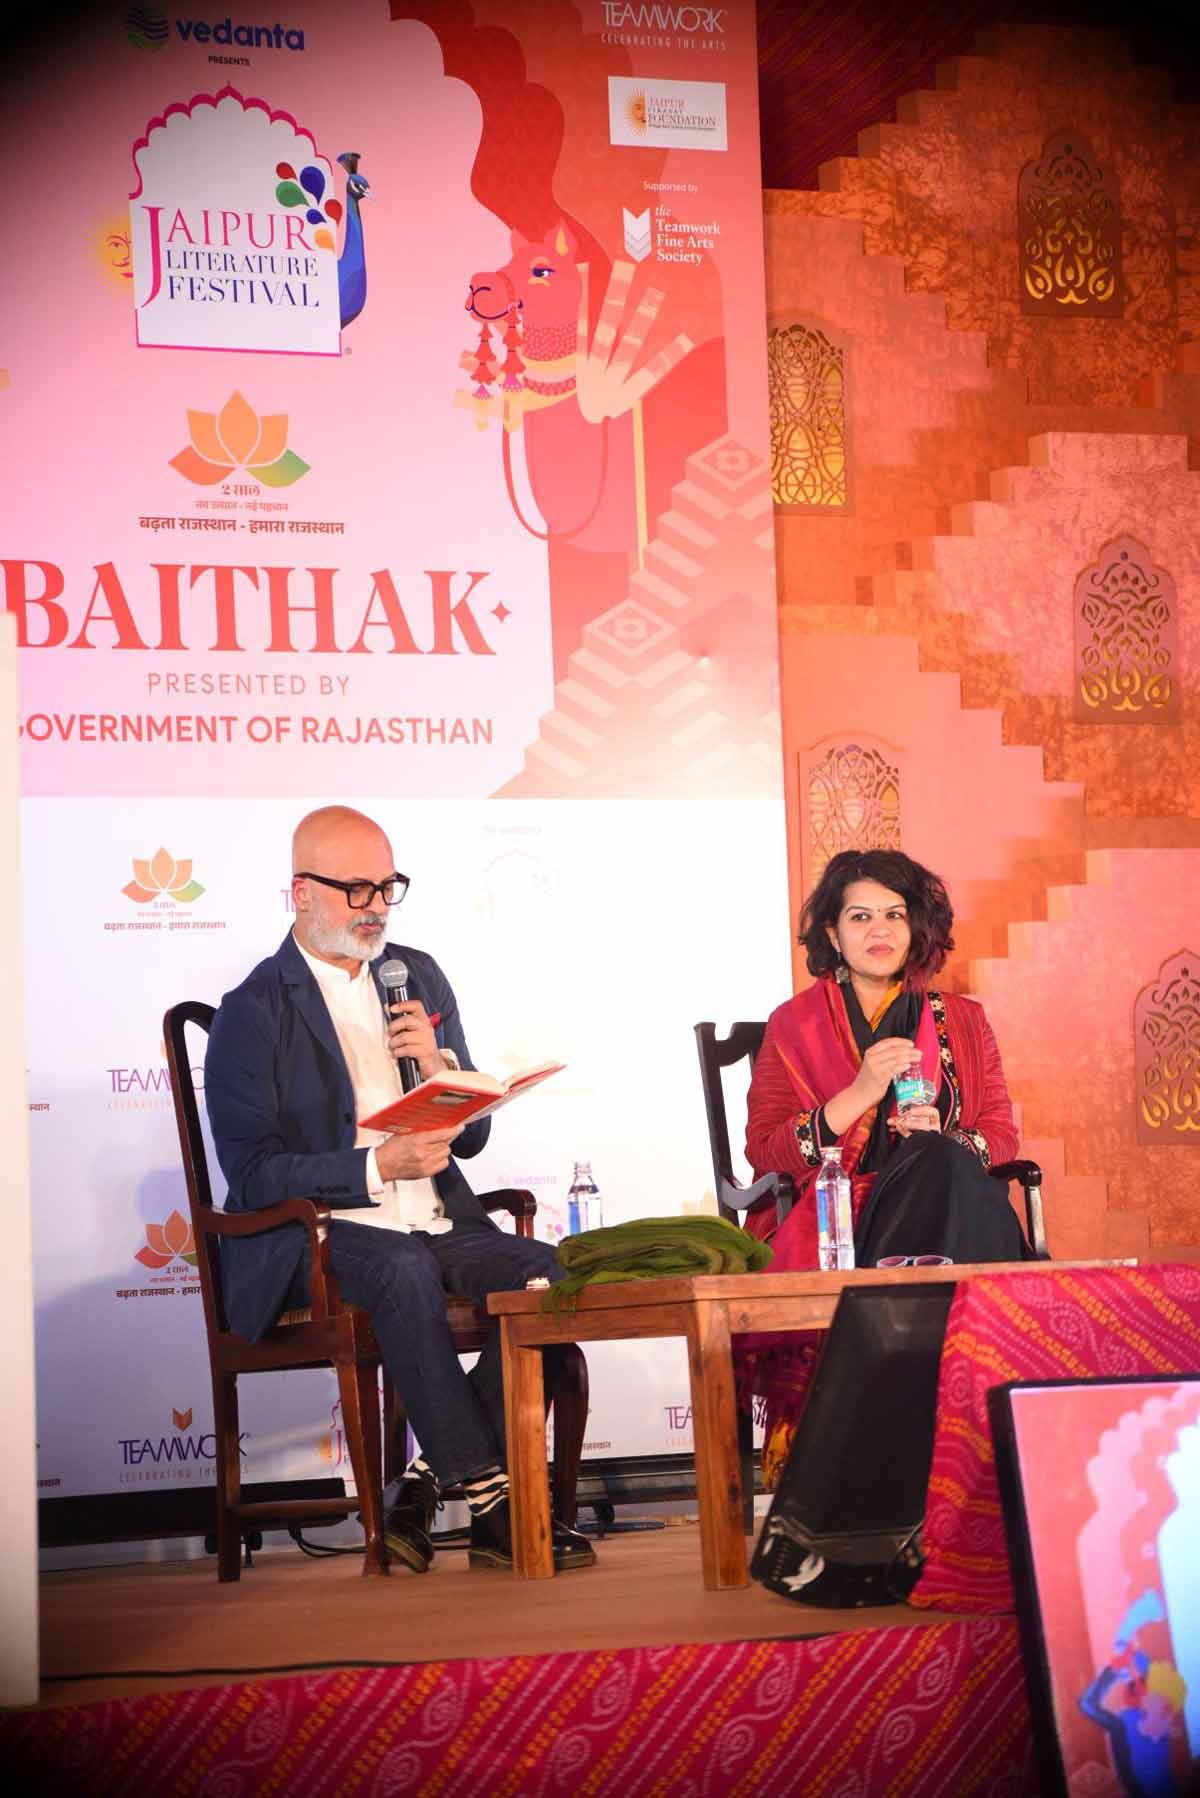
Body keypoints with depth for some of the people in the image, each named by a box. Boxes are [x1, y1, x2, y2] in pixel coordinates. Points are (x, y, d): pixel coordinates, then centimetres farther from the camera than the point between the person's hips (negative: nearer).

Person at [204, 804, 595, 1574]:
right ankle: (493, 1503, -28)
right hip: (314, 1238, -5)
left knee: (545, 1271, -22)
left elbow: (471, 1137, 15)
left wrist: (438, 1066, -6)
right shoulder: (253, 1014, -2)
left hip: (436, 1225, 6)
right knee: (405, 1272, -36)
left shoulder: (419, 977, 15)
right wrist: (377, 1166, -21)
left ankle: (429, 1482, -15)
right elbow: (252, 1174, -10)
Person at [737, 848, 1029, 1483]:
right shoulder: (793, 1025, 11)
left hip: (943, 1204, 3)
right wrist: (860, 1093, -12)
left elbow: (1001, 1133, 13)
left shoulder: (960, 1021, 19)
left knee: (945, 1165, -33)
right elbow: (763, 1151, 0)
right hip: (827, 1217, -2)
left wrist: (944, 1141, -11)